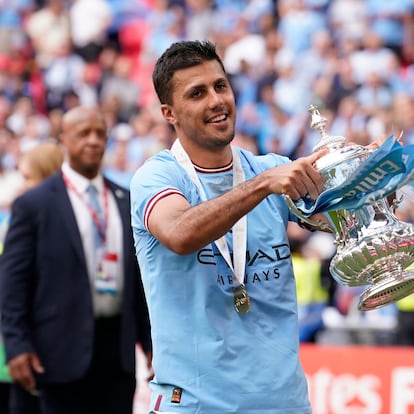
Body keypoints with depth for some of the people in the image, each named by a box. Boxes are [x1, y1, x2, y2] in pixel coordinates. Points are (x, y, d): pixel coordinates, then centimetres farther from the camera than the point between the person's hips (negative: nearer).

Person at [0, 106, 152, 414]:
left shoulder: (126, 202, 13)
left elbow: (139, 276, 16)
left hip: (118, 344, 4)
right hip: (65, 348, -4)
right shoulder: (34, 204, -1)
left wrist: (150, 341, 12)